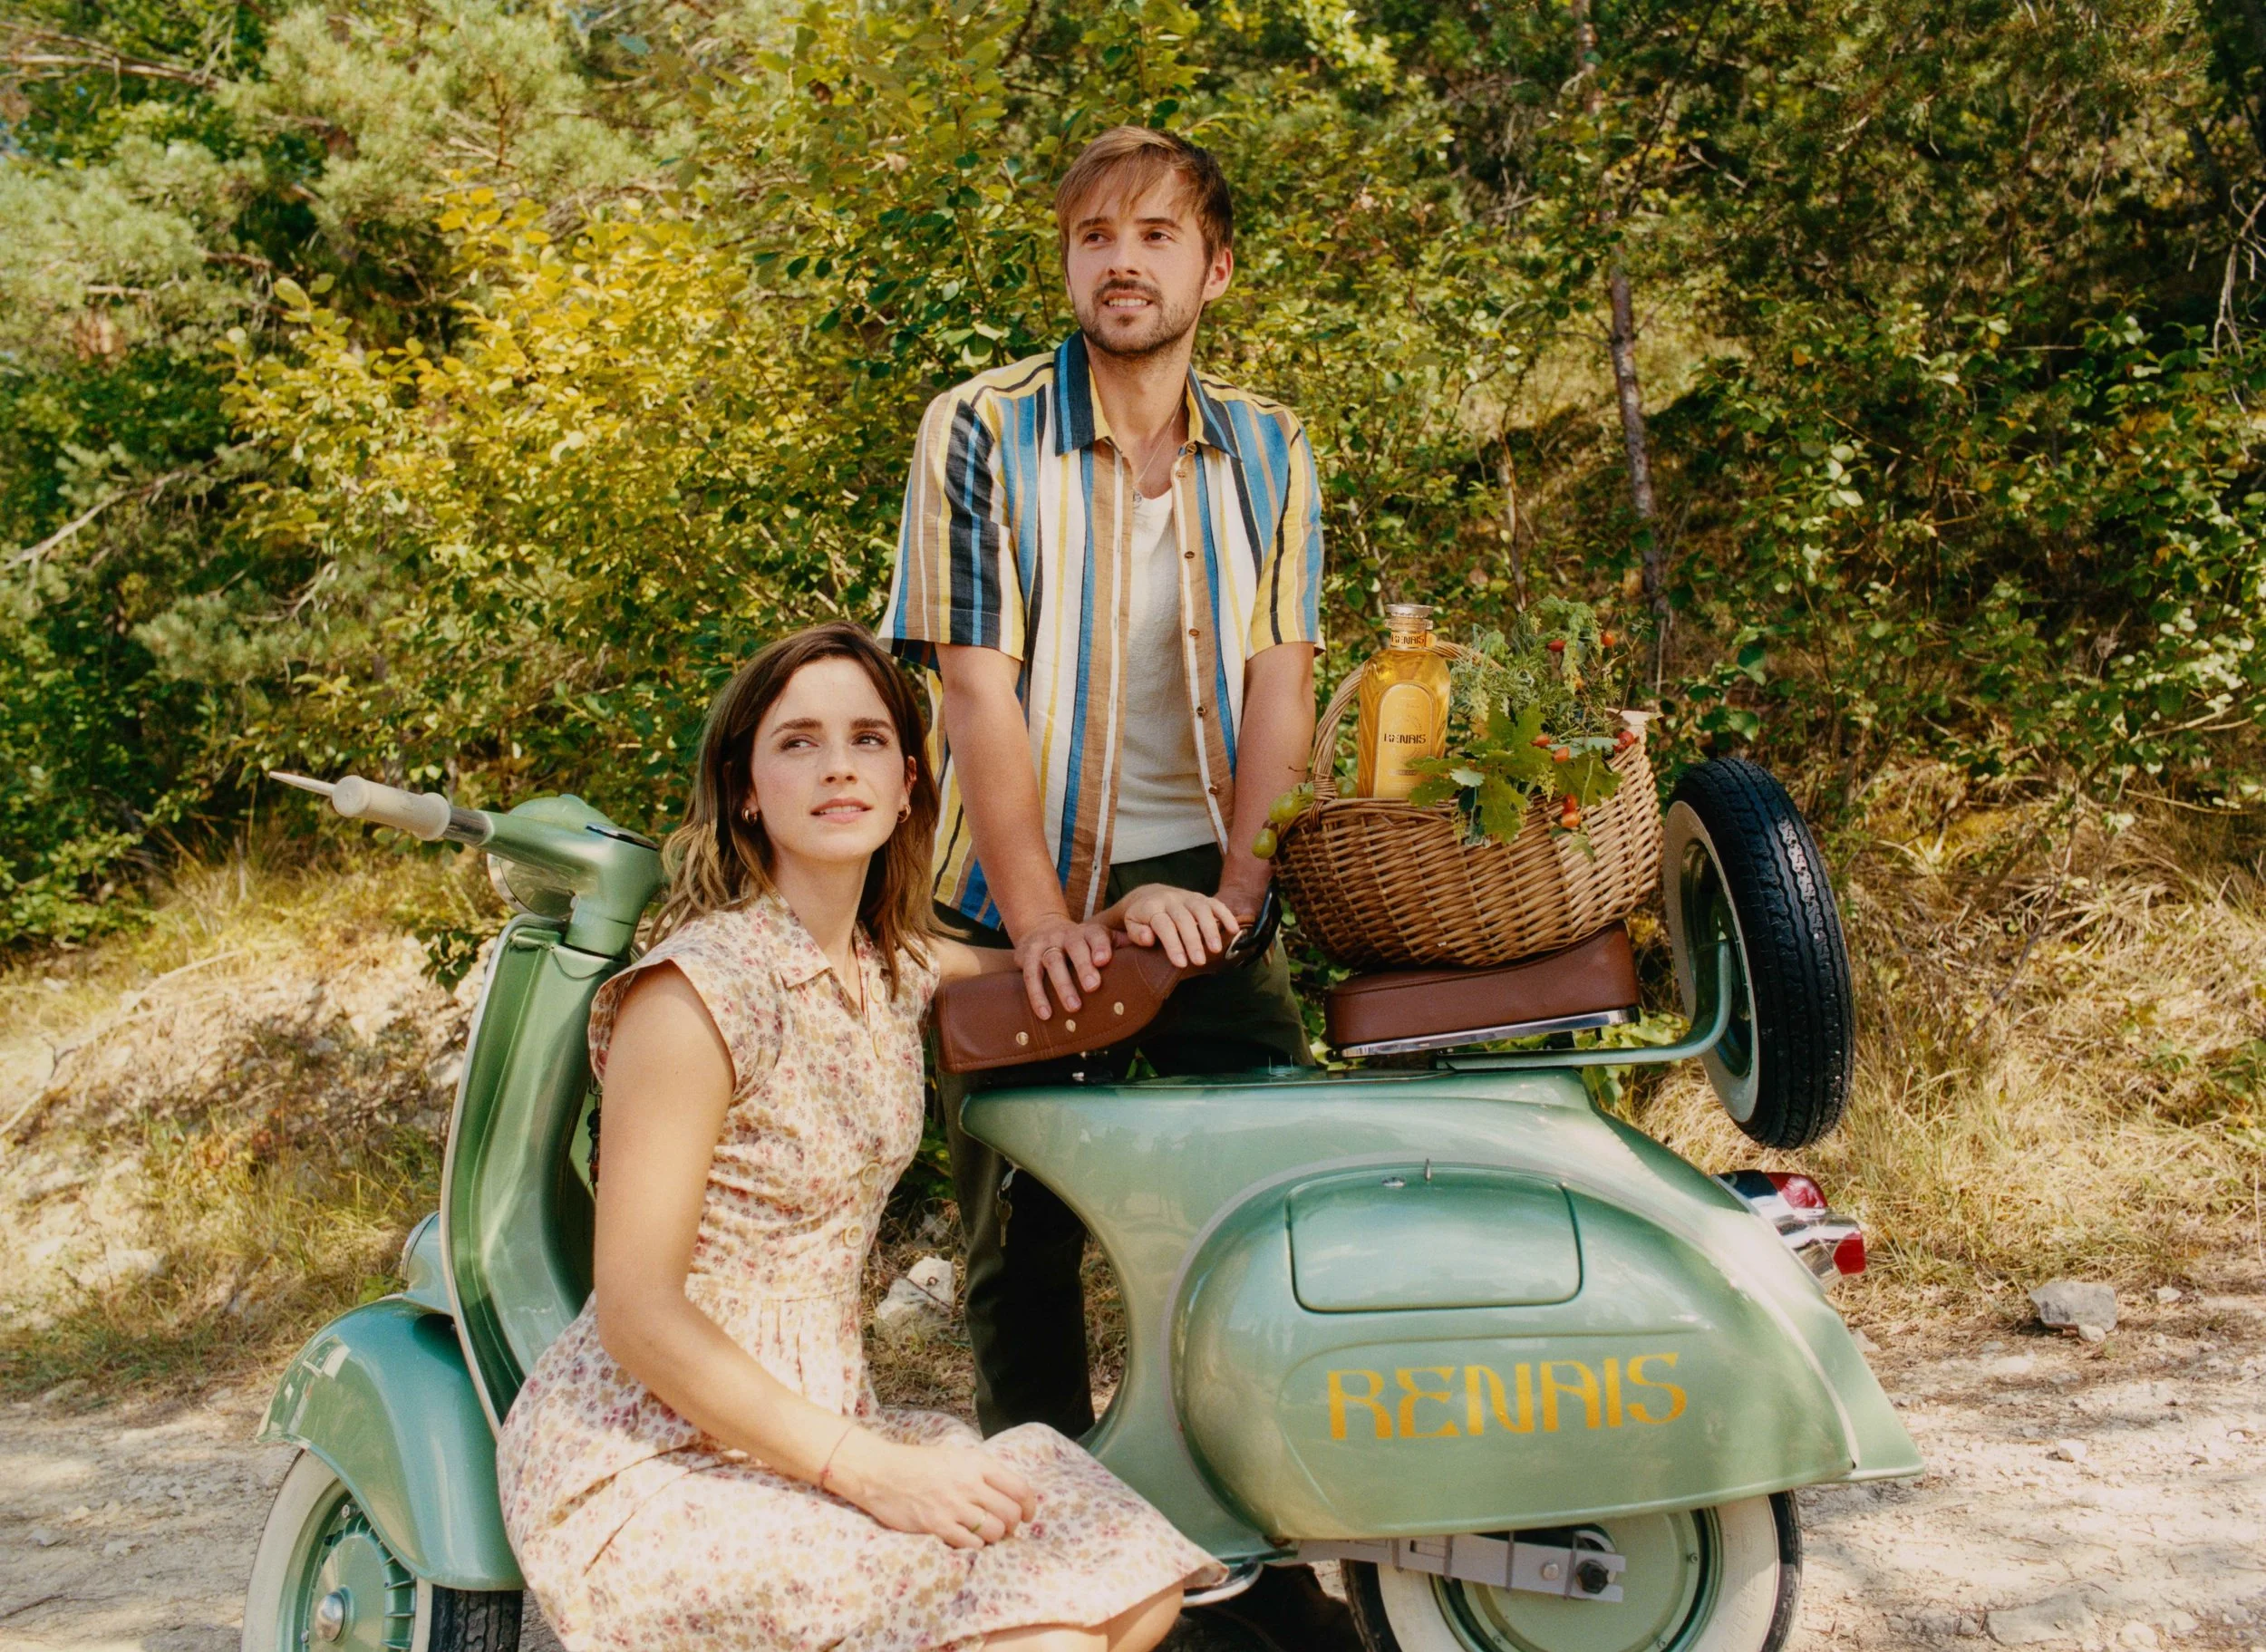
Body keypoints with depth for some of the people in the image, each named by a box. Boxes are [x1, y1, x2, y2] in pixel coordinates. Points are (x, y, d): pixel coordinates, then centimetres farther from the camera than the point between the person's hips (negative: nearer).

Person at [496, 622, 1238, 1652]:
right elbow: (636, 1312, -19)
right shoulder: (701, 986, -16)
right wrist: (871, 1471, -25)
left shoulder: (893, 968, 8)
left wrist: (1128, 911, 6)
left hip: (816, 1423, 8)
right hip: (650, 1466, -8)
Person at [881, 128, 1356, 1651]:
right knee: (1024, 1241, 4)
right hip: (1027, 889, -2)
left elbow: (1279, 676, 2)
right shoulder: (982, 433, -2)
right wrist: (1039, 916, -16)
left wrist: (1239, 886, -11)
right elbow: (975, 684, -9)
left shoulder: (1269, 454, 9)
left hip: (1197, 883, 2)